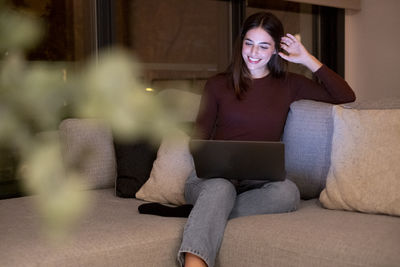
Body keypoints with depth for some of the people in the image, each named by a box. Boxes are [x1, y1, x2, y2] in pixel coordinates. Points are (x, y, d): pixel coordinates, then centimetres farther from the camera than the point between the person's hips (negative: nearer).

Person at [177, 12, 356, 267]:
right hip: (214, 176, -1)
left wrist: (308, 60, 10)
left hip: (259, 180, 1)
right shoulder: (218, 85, 14)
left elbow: (347, 96, 12)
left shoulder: (288, 84, 16)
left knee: (287, 191, -35)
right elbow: (199, 138, 13)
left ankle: (202, 215, -32)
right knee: (220, 188, -39)